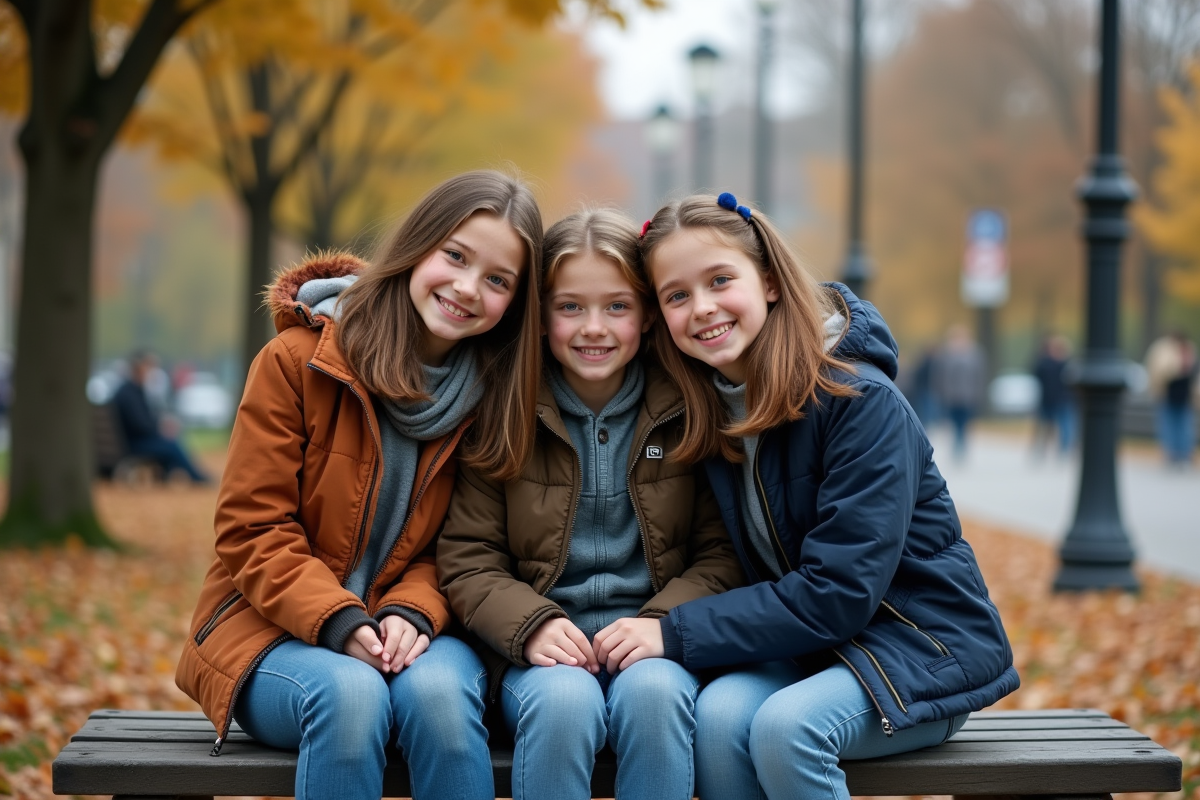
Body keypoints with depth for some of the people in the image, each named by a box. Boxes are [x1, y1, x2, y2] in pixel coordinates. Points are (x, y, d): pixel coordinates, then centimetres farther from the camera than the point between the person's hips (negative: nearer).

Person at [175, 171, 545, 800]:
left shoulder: (496, 395, 3)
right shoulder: (298, 360, -7)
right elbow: (252, 531, -8)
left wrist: (411, 613, -17)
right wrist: (338, 622, -22)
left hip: (412, 630, 2)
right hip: (274, 632, -2)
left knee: (439, 691, -33)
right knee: (351, 693, -35)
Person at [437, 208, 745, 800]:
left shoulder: (688, 411, 5)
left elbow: (723, 551, 5)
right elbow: (466, 559, 3)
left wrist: (662, 621, -13)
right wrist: (531, 624, -16)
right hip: (542, 648, 0)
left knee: (653, 693, -33)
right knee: (564, 702, -33)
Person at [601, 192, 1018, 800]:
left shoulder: (859, 400, -19)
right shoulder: (706, 410, 1)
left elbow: (839, 590, -23)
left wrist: (677, 634, -25)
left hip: (920, 644, -5)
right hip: (809, 646, 5)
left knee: (784, 727, -32)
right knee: (720, 713, -26)